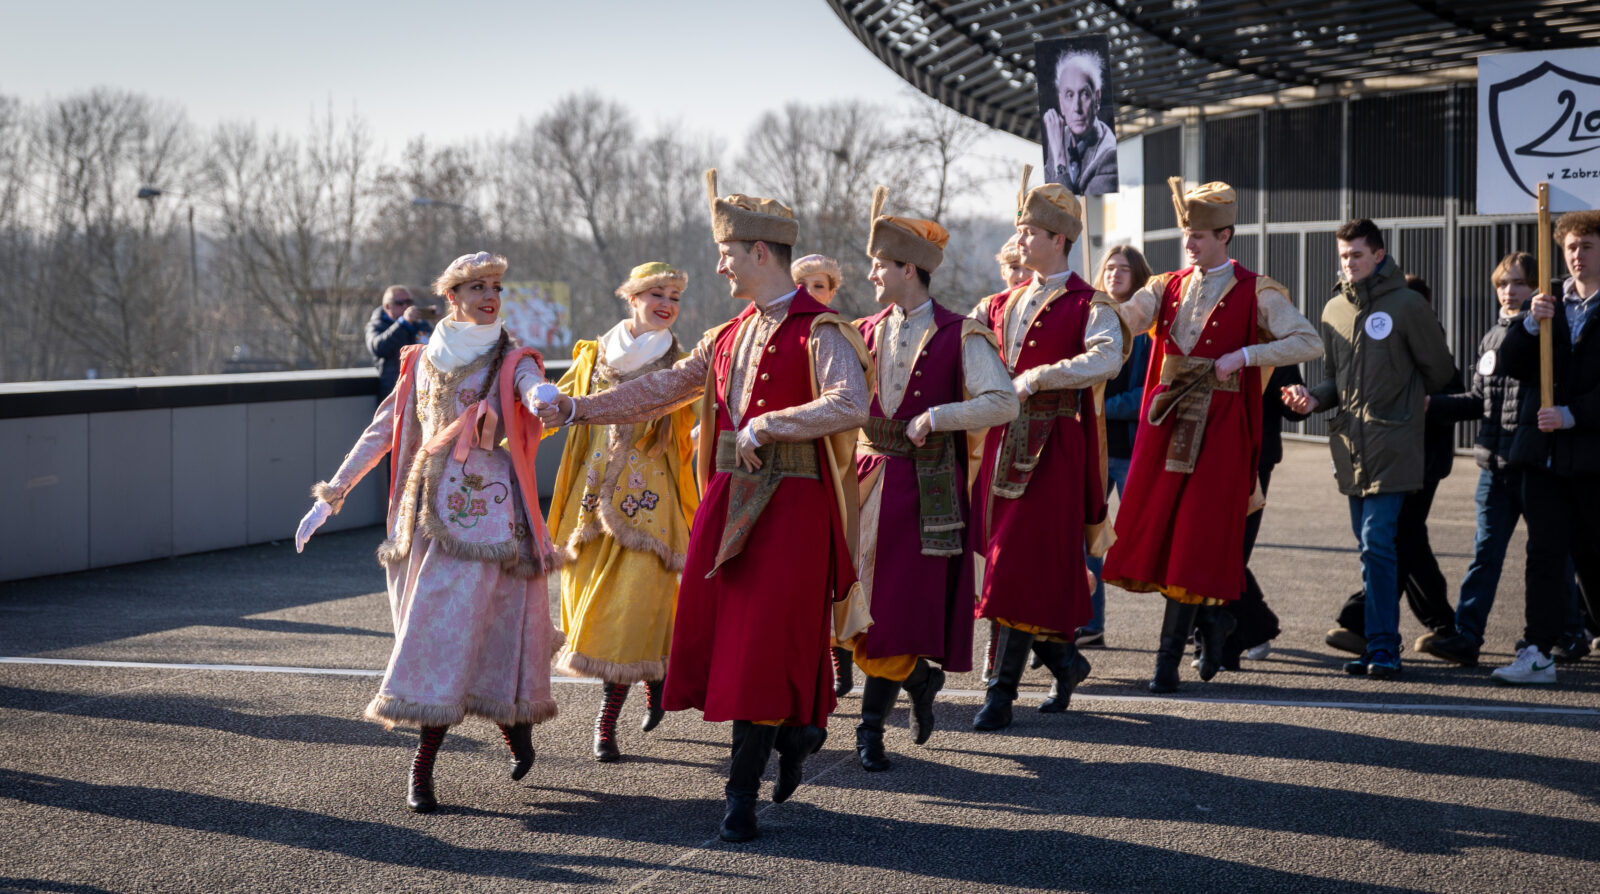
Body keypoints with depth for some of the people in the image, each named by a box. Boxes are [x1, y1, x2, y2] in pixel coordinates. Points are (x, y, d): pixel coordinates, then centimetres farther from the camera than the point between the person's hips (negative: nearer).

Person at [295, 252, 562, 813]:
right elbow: (381, 433, 16)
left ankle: (422, 766, -2)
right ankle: (514, 721, 22)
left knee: (454, 630, -9)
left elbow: (537, 394, -21)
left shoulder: (513, 362, 2)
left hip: (488, 513, -4)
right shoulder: (422, 362, 13)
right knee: (442, 635, 3)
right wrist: (331, 495, 13)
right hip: (430, 512, 4)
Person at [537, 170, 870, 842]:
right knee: (719, 631, 5)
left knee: (763, 643, -7)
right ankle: (793, 733, 27)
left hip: (792, 506, -7)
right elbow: (660, 390, 19)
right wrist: (578, 409, 13)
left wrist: (765, 425, -20)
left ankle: (744, 790, 0)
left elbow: (852, 404, -23)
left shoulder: (819, 331, -8)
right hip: (727, 500, 7)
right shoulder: (728, 338, 17)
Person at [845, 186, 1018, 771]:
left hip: (925, 489, -5)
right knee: (861, 604, 3)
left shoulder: (959, 336, -5)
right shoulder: (867, 333, 10)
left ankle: (872, 727, 6)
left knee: (898, 604, -3)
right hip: (868, 478, 5)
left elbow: (1003, 403, -13)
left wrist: (936, 417, -20)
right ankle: (918, 677, 28)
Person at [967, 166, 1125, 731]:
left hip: (1055, 444, -7)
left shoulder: (1087, 303, -5)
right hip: (1006, 438, 7)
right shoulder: (1005, 304, 15)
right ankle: (1065, 661, 29)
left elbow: (1106, 358, -24)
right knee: (1006, 555, 10)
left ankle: (1001, 691, -6)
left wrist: (1035, 378, -28)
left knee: (1022, 562, -9)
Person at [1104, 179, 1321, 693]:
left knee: (1196, 539, -5)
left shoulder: (1255, 293, -1)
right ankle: (1211, 617, 25)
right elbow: (1128, 318, -2)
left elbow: (1309, 343, -8)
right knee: (1154, 529, 4)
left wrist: (1245, 354, -17)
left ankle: (1169, 658, 3)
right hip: (1166, 425, 5)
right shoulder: (1168, 288, 14)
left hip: (1219, 430, -5)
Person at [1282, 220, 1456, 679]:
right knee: (1369, 547, 10)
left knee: (1377, 543, -14)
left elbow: (1439, 370, 5)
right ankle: (1380, 645, 15)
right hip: (1350, 447, 6)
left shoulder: (1407, 305, -5)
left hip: (1392, 446, -6)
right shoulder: (1334, 309, 12)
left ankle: (1382, 646, -11)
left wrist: (1405, 403, 11)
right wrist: (1313, 397, -1)